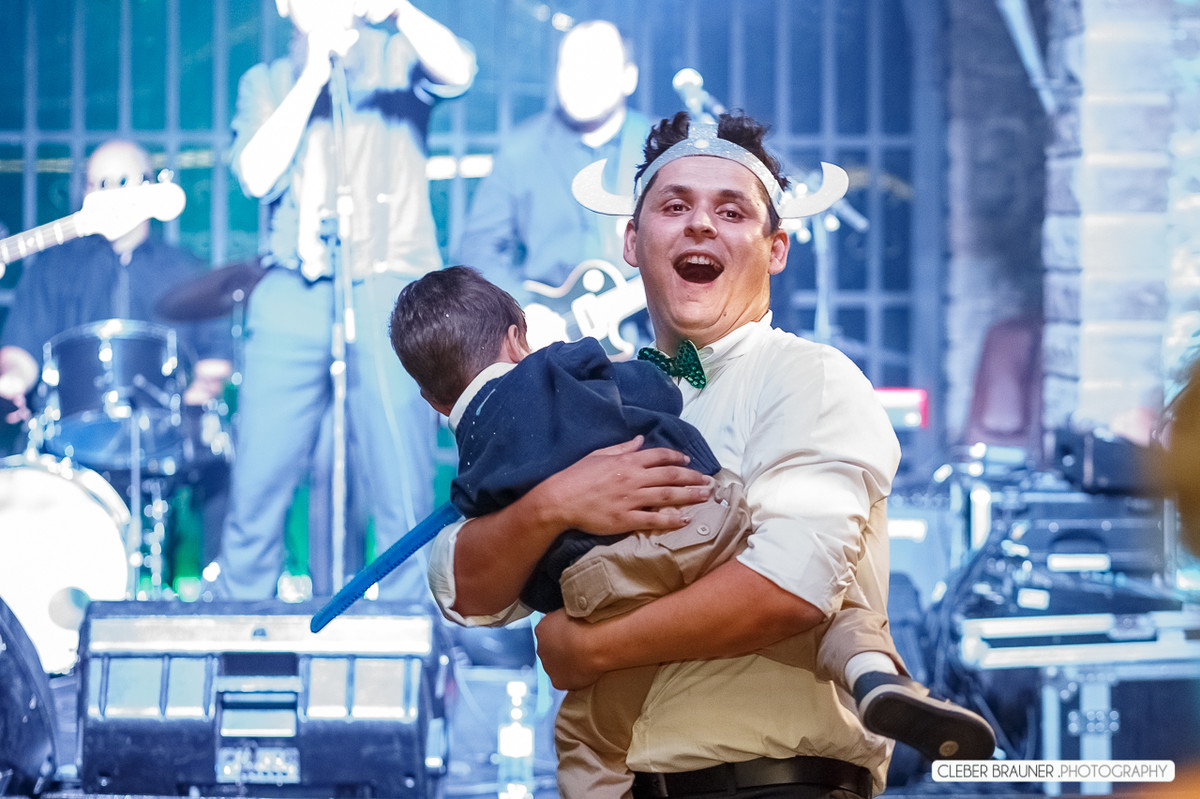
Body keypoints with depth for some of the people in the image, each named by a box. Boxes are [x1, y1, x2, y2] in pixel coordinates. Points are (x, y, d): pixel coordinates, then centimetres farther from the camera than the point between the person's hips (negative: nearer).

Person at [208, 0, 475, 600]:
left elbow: (458, 72, -13)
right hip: (293, 297, 2)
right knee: (256, 488, -2)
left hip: (390, 295, -2)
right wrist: (314, 71, -2)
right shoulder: (266, 82, 17)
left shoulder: (395, 56, 11)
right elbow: (258, 176, -1)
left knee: (402, 500, -5)